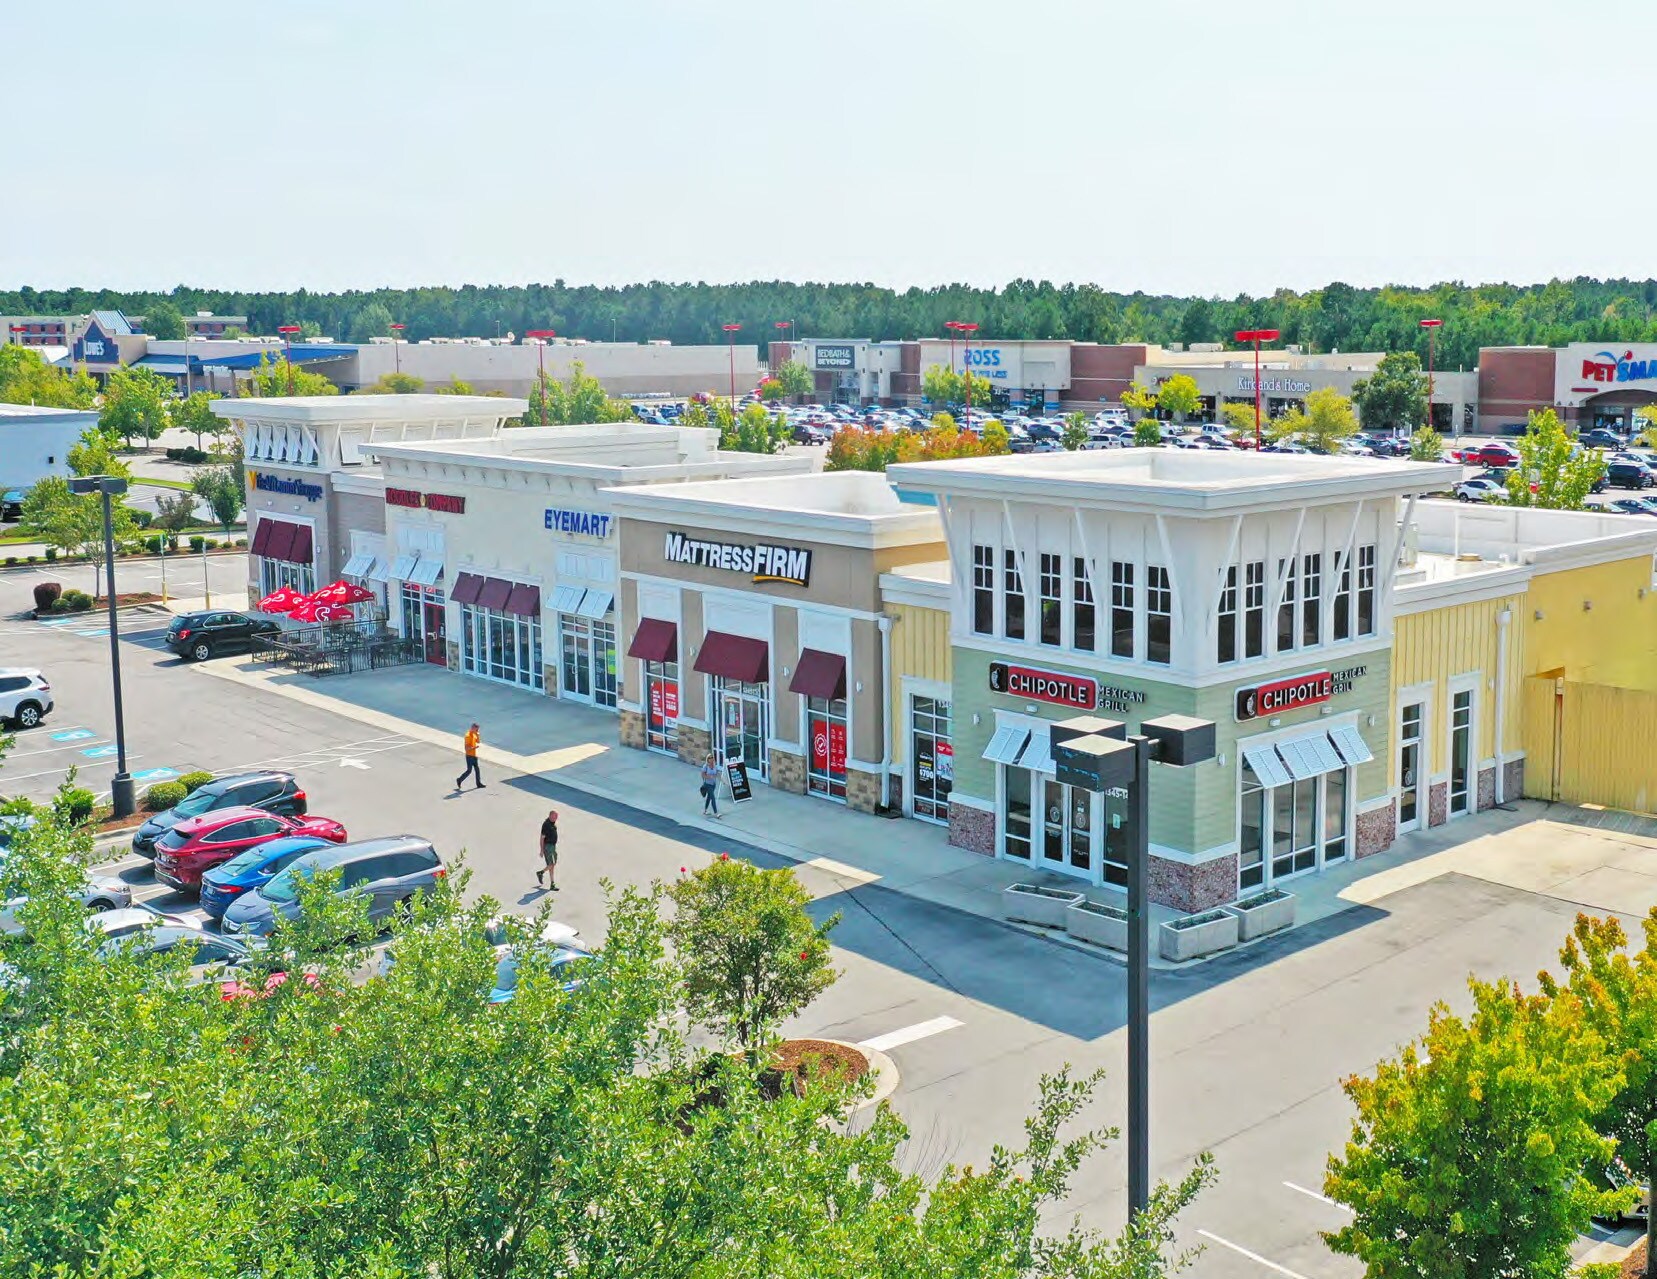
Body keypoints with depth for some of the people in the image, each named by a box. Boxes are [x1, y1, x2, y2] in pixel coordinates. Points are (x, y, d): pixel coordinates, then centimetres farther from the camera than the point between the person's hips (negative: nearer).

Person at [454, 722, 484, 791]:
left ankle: (479, 783, 18)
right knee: (469, 770, -2)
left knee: (477, 769, 12)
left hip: (474, 755, 9)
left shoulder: (474, 734, 6)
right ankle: (459, 780, 16)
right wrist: (474, 747, -33)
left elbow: (478, 741, 15)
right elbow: (467, 748, -25)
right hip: (469, 756, -9)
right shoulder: (468, 736, -22)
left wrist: (478, 736, -2)